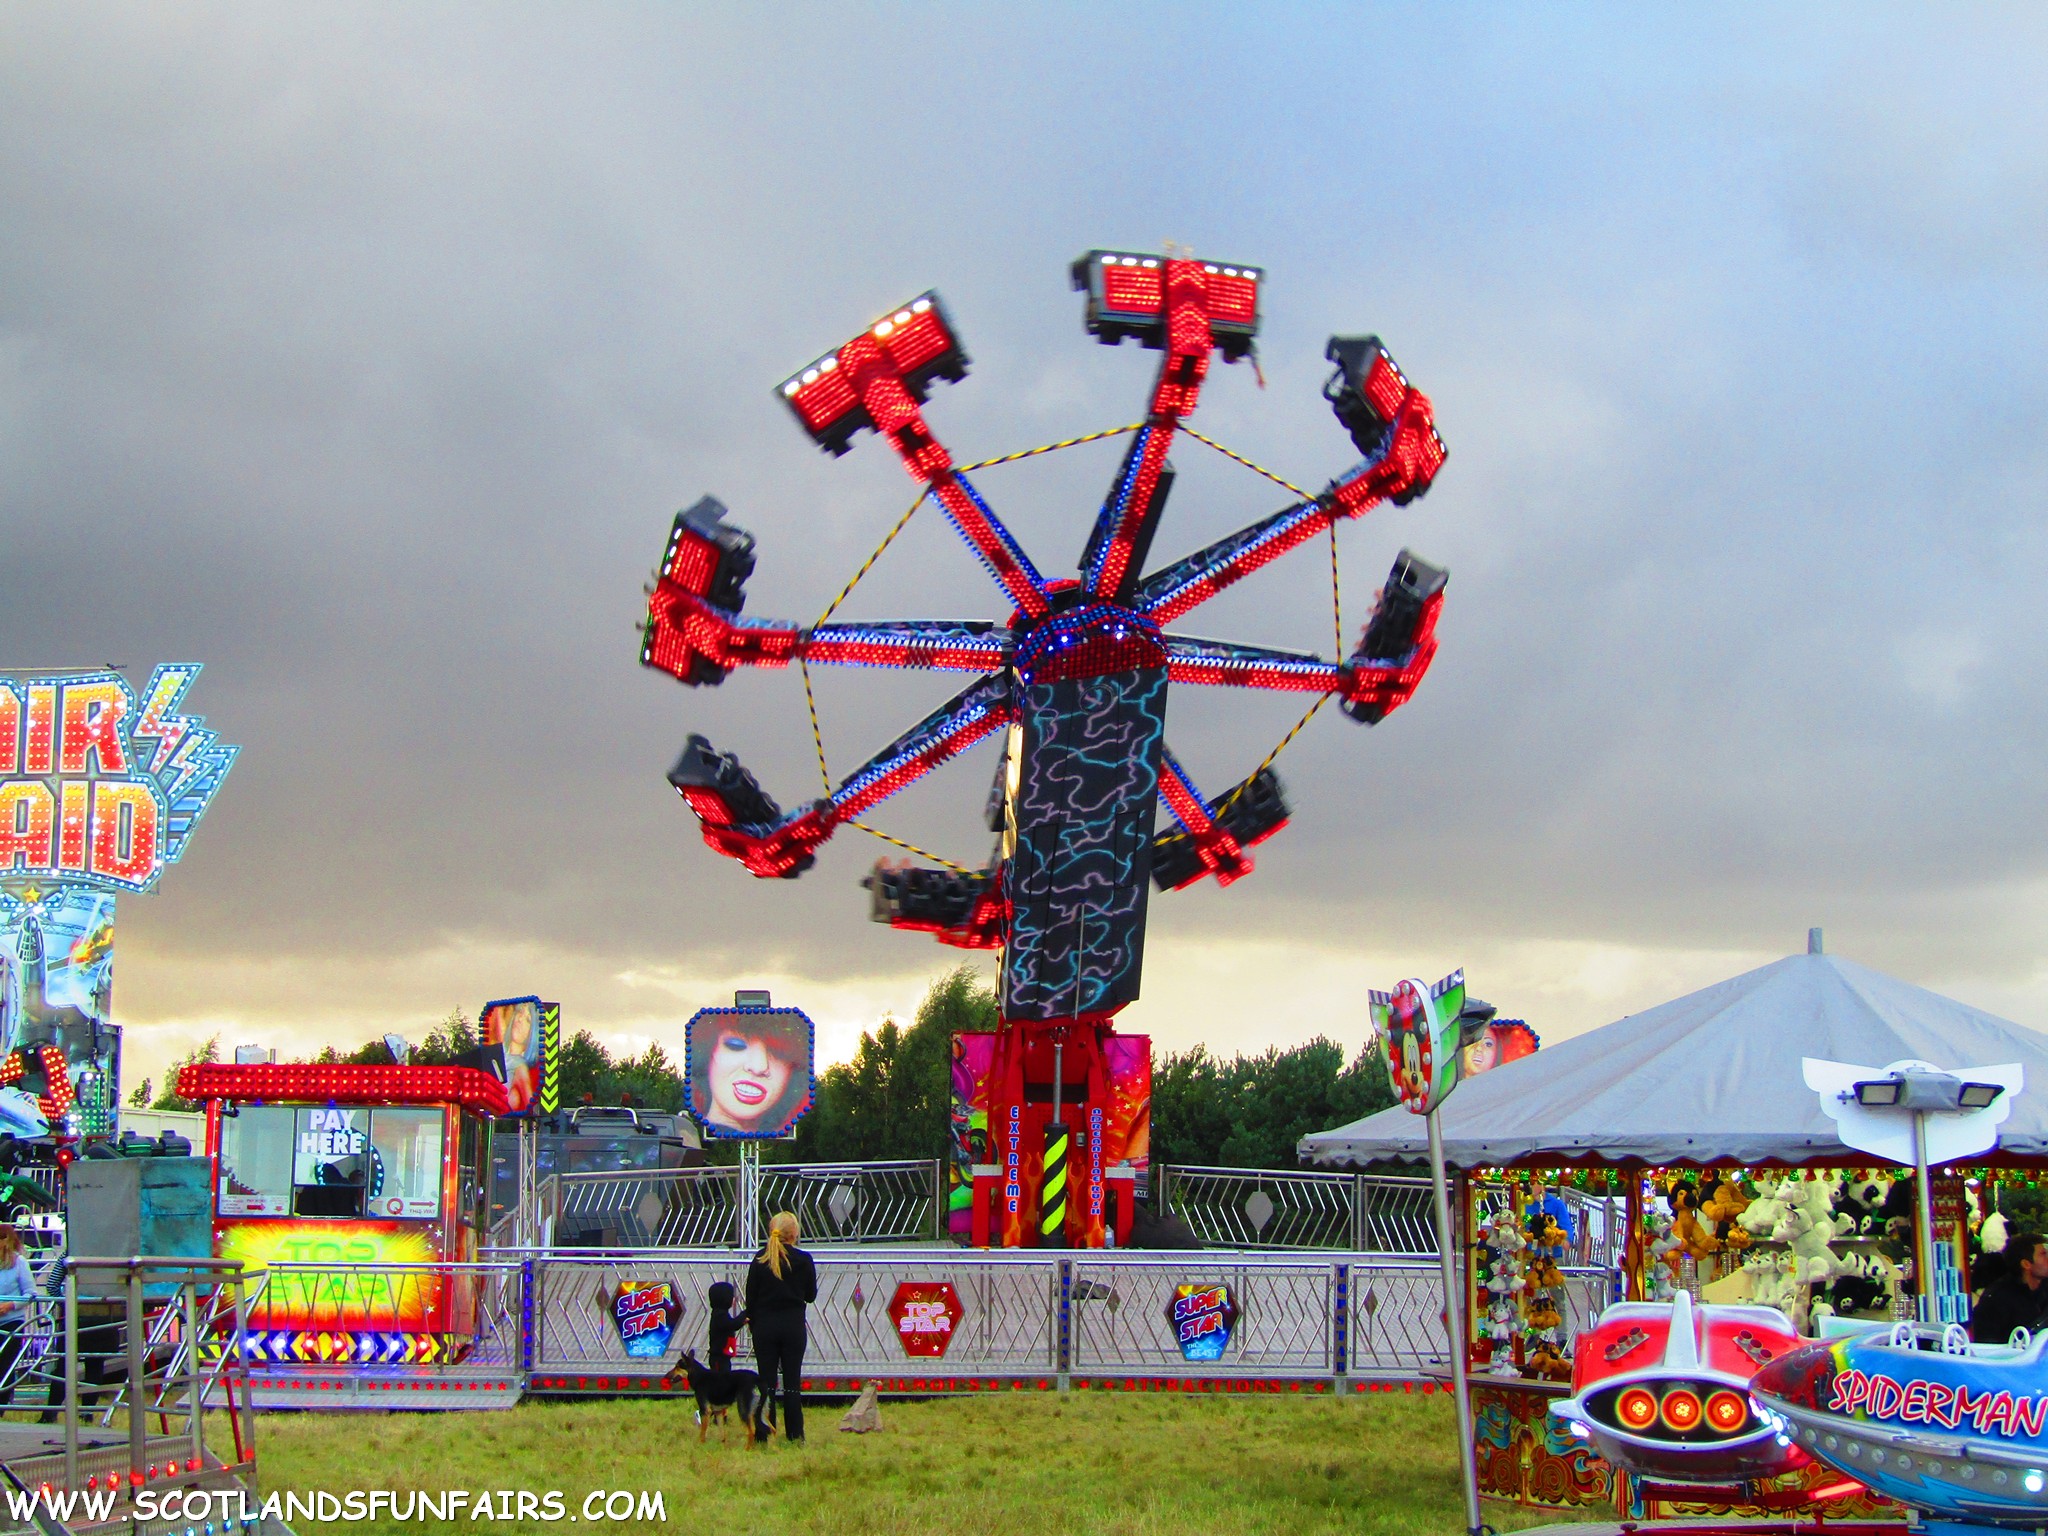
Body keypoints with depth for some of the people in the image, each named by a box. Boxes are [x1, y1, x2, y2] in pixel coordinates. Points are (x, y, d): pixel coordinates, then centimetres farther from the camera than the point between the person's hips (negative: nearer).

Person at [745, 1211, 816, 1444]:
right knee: (792, 1383, 4)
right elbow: (810, 1295, 3)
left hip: (765, 1326, 1)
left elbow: (750, 1298, 0)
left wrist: (754, 1325, 10)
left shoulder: (760, 1259, -3)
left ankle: (762, 1435, 3)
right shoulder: (803, 1260, -6)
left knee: (766, 1383, 6)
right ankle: (795, 1436, 4)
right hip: (793, 1326, -1)